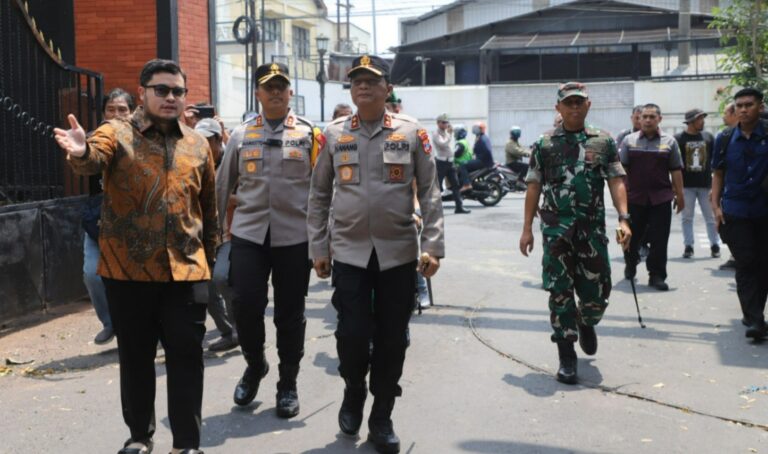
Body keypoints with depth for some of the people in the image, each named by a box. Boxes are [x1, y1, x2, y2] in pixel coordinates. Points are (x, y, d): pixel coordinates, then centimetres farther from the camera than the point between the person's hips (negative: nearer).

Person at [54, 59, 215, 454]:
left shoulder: (197, 145, 9)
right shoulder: (117, 134, -2)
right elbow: (95, 159, -26)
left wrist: (209, 253, 18)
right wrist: (81, 152, -49)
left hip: (186, 271, 2)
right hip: (129, 270, -2)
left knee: (186, 359, 4)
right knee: (135, 357, 11)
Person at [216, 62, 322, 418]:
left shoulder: (309, 134, 2)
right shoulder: (241, 135, 8)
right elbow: (222, 185, 14)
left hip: (295, 237, -1)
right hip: (248, 234, 1)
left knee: (290, 313, 6)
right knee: (245, 305, -3)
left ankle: (288, 385, 21)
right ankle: (254, 364, 26)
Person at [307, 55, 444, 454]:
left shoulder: (412, 132, 1)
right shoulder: (334, 134, 4)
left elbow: (430, 193, 0)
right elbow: (319, 195, 8)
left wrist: (432, 246, -8)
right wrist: (318, 248, 5)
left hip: (399, 252, 0)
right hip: (348, 252, 0)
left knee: (392, 339, 5)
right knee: (352, 333, -5)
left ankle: (382, 419, 21)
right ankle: (353, 392, 27)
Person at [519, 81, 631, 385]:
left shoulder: (603, 141, 6)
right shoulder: (545, 144, 5)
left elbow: (616, 181, 1)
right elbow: (534, 187, 5)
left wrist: (623, 219, -12)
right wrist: (527, 228, 2)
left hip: (593, 228, 1)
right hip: (556, 228, -1)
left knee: (597, 292, 5)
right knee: (560, 292, 0)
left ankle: (586, 324, 39)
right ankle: (567, 357, 10)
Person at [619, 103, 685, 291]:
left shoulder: (669, 142, 6)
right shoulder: (629, 140, 5)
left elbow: (676, 170, 6)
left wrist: (679, 195, 3)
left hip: (661, 198, 0)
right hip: (634, 196, 0)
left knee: (659, 240, -1)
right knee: (632, 235, 10)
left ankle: (657, 275, 7)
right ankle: (630, 265, 34)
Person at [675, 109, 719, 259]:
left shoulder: (708, 137, 6)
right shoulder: (678, 138, -2)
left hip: (706, 184, 2)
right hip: (686, 185, -2)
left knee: (711, 217, 5)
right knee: (687, 218, 4)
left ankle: (715, 245, 14)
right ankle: (688, 246, 13)